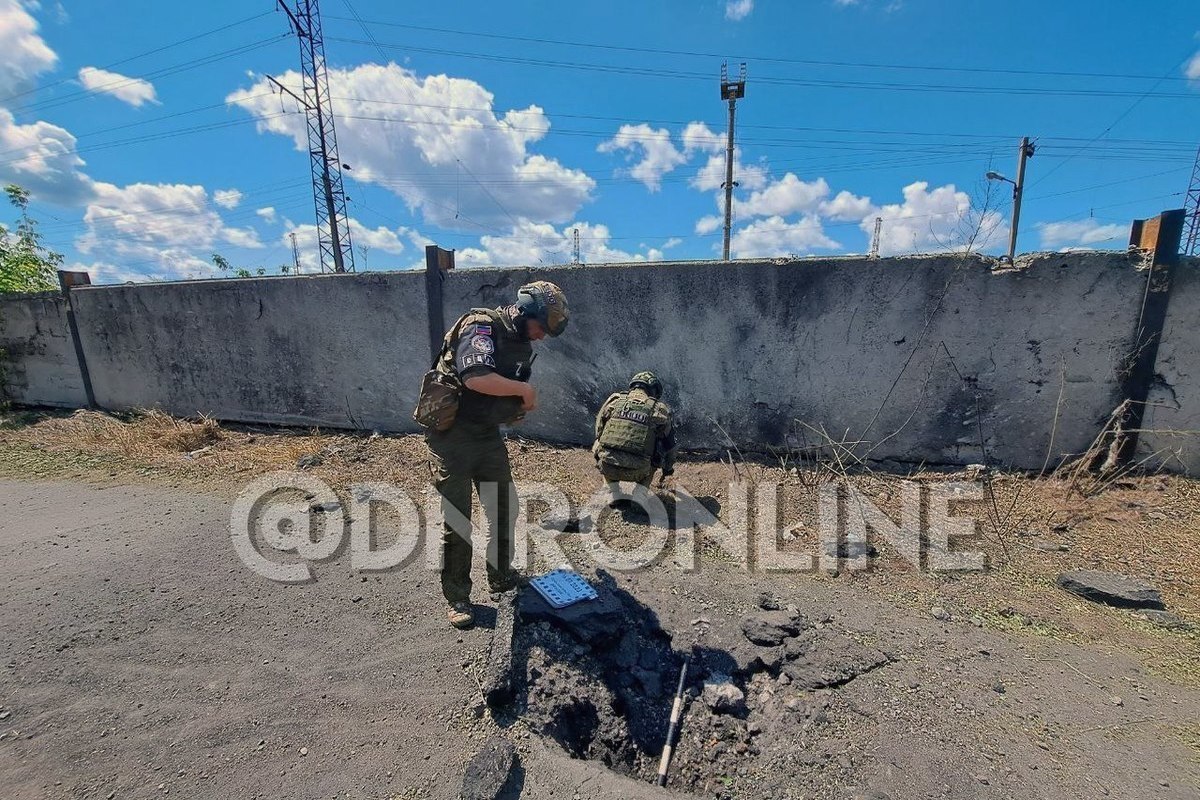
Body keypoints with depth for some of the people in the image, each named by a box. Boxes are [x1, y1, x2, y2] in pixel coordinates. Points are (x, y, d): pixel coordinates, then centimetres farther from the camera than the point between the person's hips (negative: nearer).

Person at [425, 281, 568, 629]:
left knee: (505, 509, 13)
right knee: (457, 521, 1)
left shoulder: (522, 344, 8)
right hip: (451, 436, -8)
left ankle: (501, 576, 34)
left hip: (487, 435, 8)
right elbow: (476, 378, -34)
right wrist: (524, 390, -22)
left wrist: (521, 405, -5)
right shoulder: (481, 326, -18)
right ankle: (457, 597, 20)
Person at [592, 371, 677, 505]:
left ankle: (614, 493, 21)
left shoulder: (613, 400, 9)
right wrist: (667, 471, 35)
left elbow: (599, 433, 21)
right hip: (637, 471, 0)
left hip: (607, 467, 0)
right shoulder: (661, 410, 5)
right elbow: (669, 445, 17)